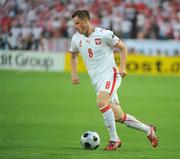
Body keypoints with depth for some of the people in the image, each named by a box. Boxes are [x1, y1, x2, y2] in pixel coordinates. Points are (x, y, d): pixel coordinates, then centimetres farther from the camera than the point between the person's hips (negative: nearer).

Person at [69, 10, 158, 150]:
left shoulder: (104, 34, -10)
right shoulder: (76, 38, 7)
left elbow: (123, 48, 1)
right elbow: (73, 55, 26)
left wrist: (122, 68, -9)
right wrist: (74, 73, 12)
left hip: (109, 74, -6)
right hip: (96, 80, 6)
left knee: (101, 102, -31)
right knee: (118, 117, 5)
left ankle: (114, 139, -22)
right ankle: (148, 130, 24)